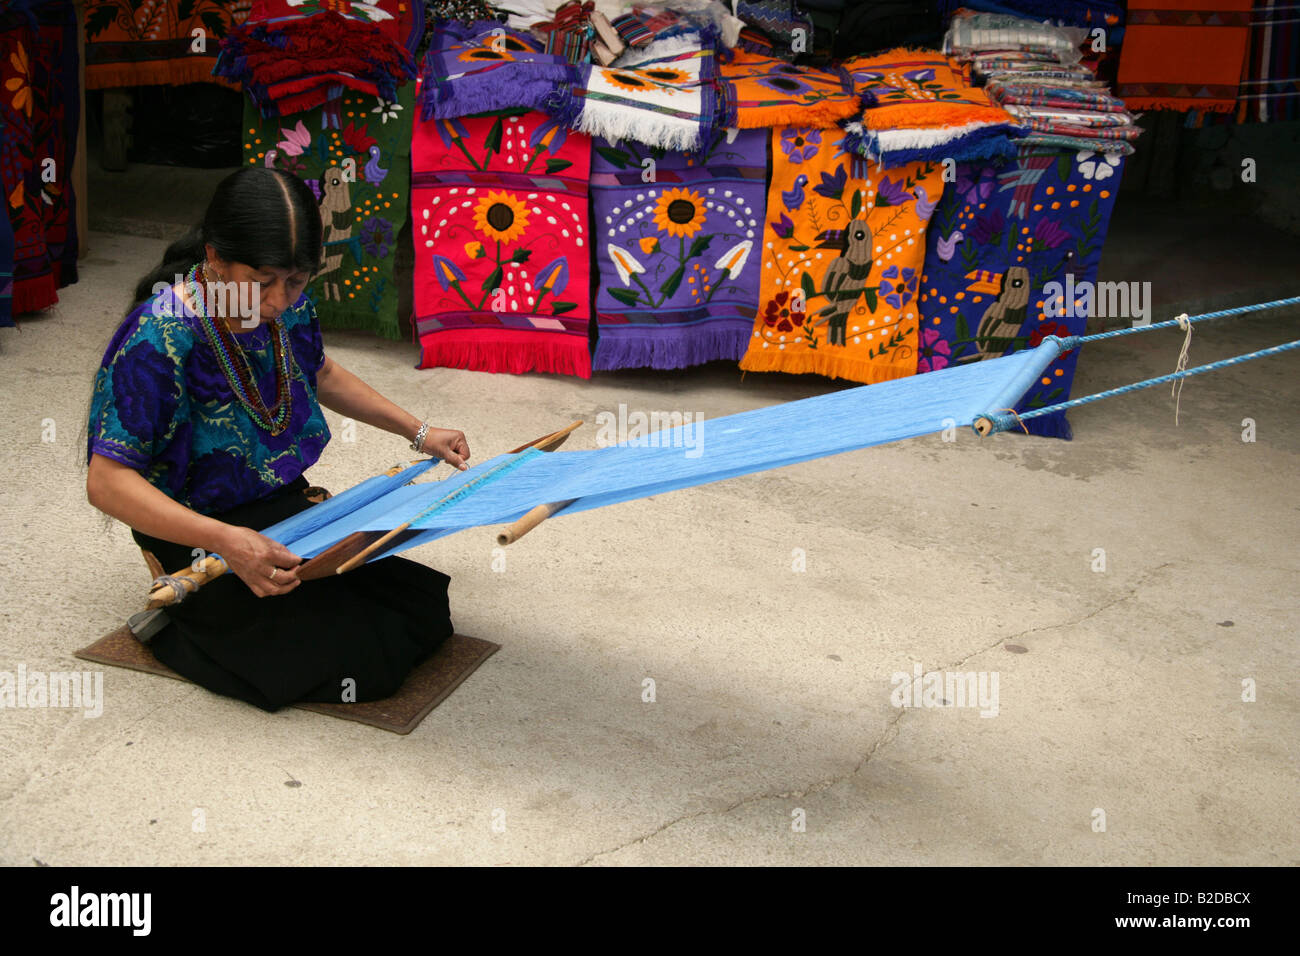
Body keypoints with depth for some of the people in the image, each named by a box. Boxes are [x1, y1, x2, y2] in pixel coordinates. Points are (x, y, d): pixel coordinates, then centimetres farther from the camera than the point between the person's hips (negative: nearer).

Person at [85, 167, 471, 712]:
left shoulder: (287, 304, -4)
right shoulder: (159, 340, -26)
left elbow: (322, 376, 18)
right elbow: (107, 482, -26)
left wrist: (418, 433, 13)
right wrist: (225, 542, -38)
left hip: (290, 516, 7)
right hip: (205, 550, -7)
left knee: (425, 610, -4)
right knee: (363, 664, -18)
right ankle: (178, 623, 3)